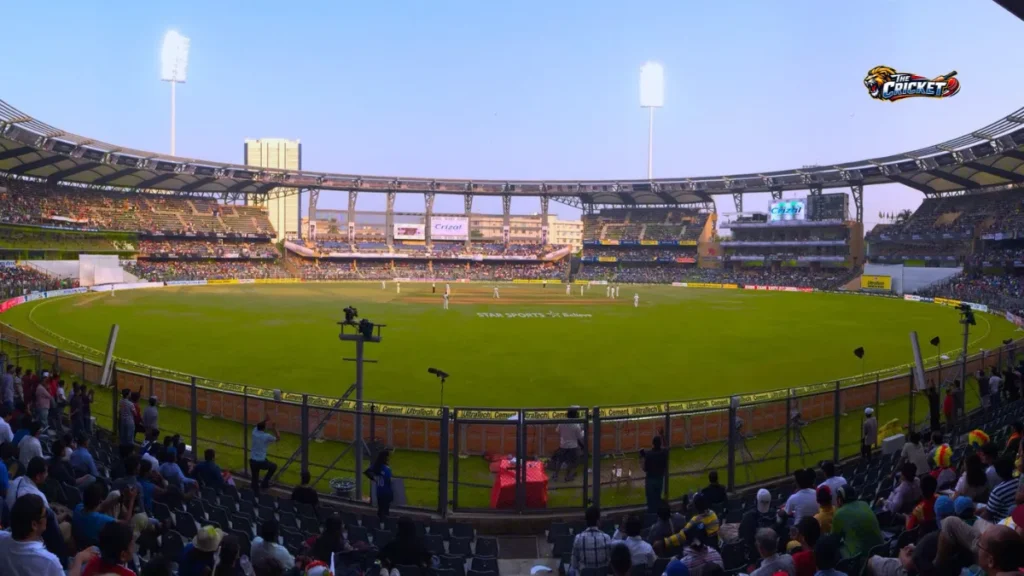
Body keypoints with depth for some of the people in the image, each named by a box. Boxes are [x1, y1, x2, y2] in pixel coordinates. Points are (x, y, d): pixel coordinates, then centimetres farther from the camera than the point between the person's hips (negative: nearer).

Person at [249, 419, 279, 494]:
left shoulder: (254, 433, 0)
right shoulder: (267, 436, -13)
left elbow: (257, 425, 24)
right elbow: (278, 438, 4)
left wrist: (265, 420, 19)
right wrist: (274, 428, 5)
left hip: (252, 461, 4)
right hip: (261, 461, -4)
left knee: (255, 478, 15)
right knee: (273, 466, 22)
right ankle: (265, 483, 17)